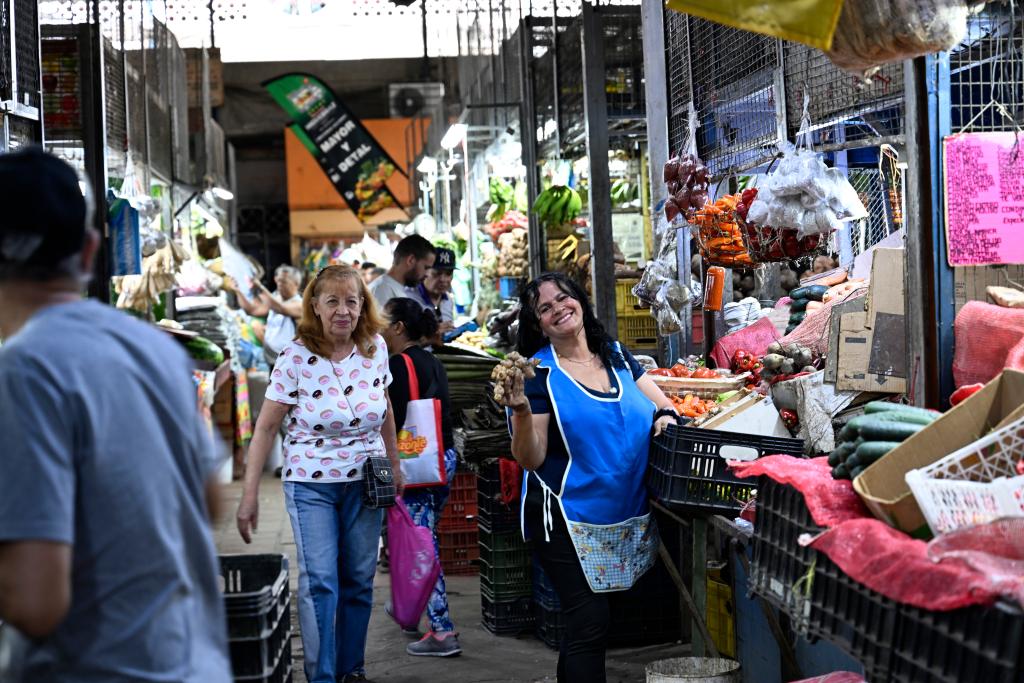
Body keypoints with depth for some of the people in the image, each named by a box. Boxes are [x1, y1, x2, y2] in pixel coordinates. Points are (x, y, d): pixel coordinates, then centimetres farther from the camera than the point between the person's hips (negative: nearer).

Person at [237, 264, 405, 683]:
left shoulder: (375, 348, -1)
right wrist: (249, 495, -13)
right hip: (311, 483, -3)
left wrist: (394, 464, 17)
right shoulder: (295, 358, -12)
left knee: (359, 581, 9)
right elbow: (265, 428, -10)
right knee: (319, 581, -9)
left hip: (365, 482, 3)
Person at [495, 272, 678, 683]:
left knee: (582, 623, 14)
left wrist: (665, 416, -8)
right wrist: (520, 408, -28)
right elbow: (531, 460, -11)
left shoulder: (616, 356, 8)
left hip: (627, 519, 5)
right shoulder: (539, 373, -8)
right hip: (569, 521, -5)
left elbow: (662, 406, 15)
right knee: (590, 625, -8)